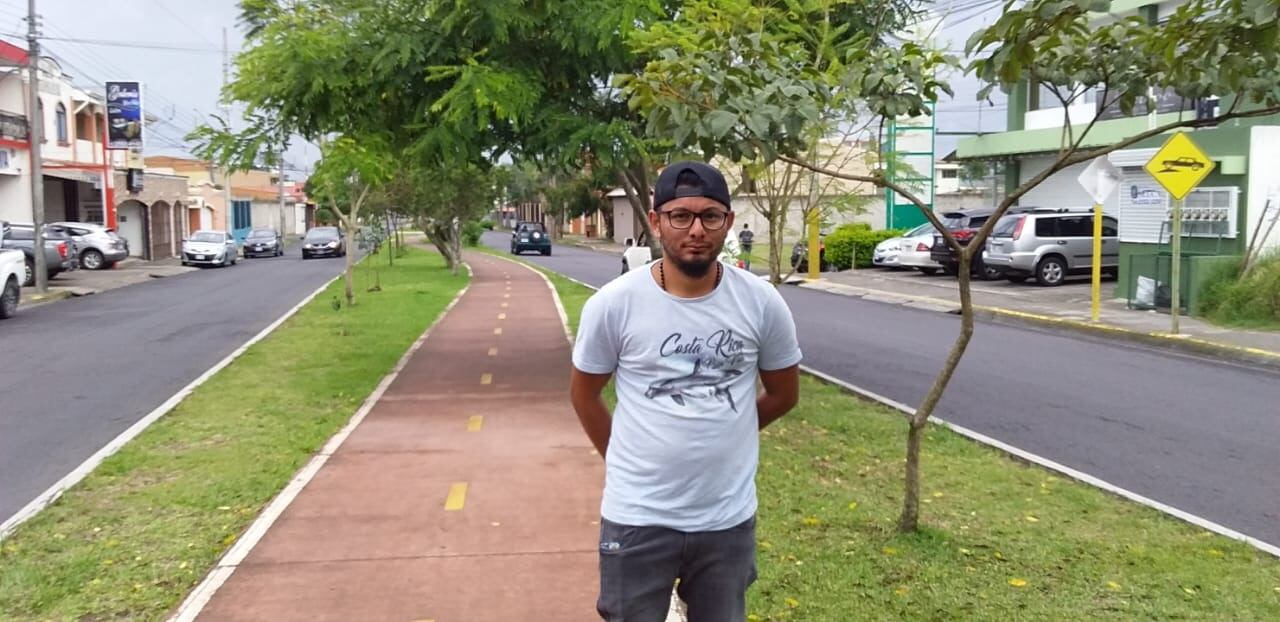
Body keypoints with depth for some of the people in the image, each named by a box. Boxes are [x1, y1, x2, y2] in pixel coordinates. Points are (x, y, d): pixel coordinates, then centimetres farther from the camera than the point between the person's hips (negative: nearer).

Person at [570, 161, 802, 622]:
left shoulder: (762, 303, -7)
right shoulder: (614, 304, -11)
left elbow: (783, 394, 9)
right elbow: (583, 395, 4)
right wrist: (624, 459, 6)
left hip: (729, 518, 2)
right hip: (637, 518, -2)